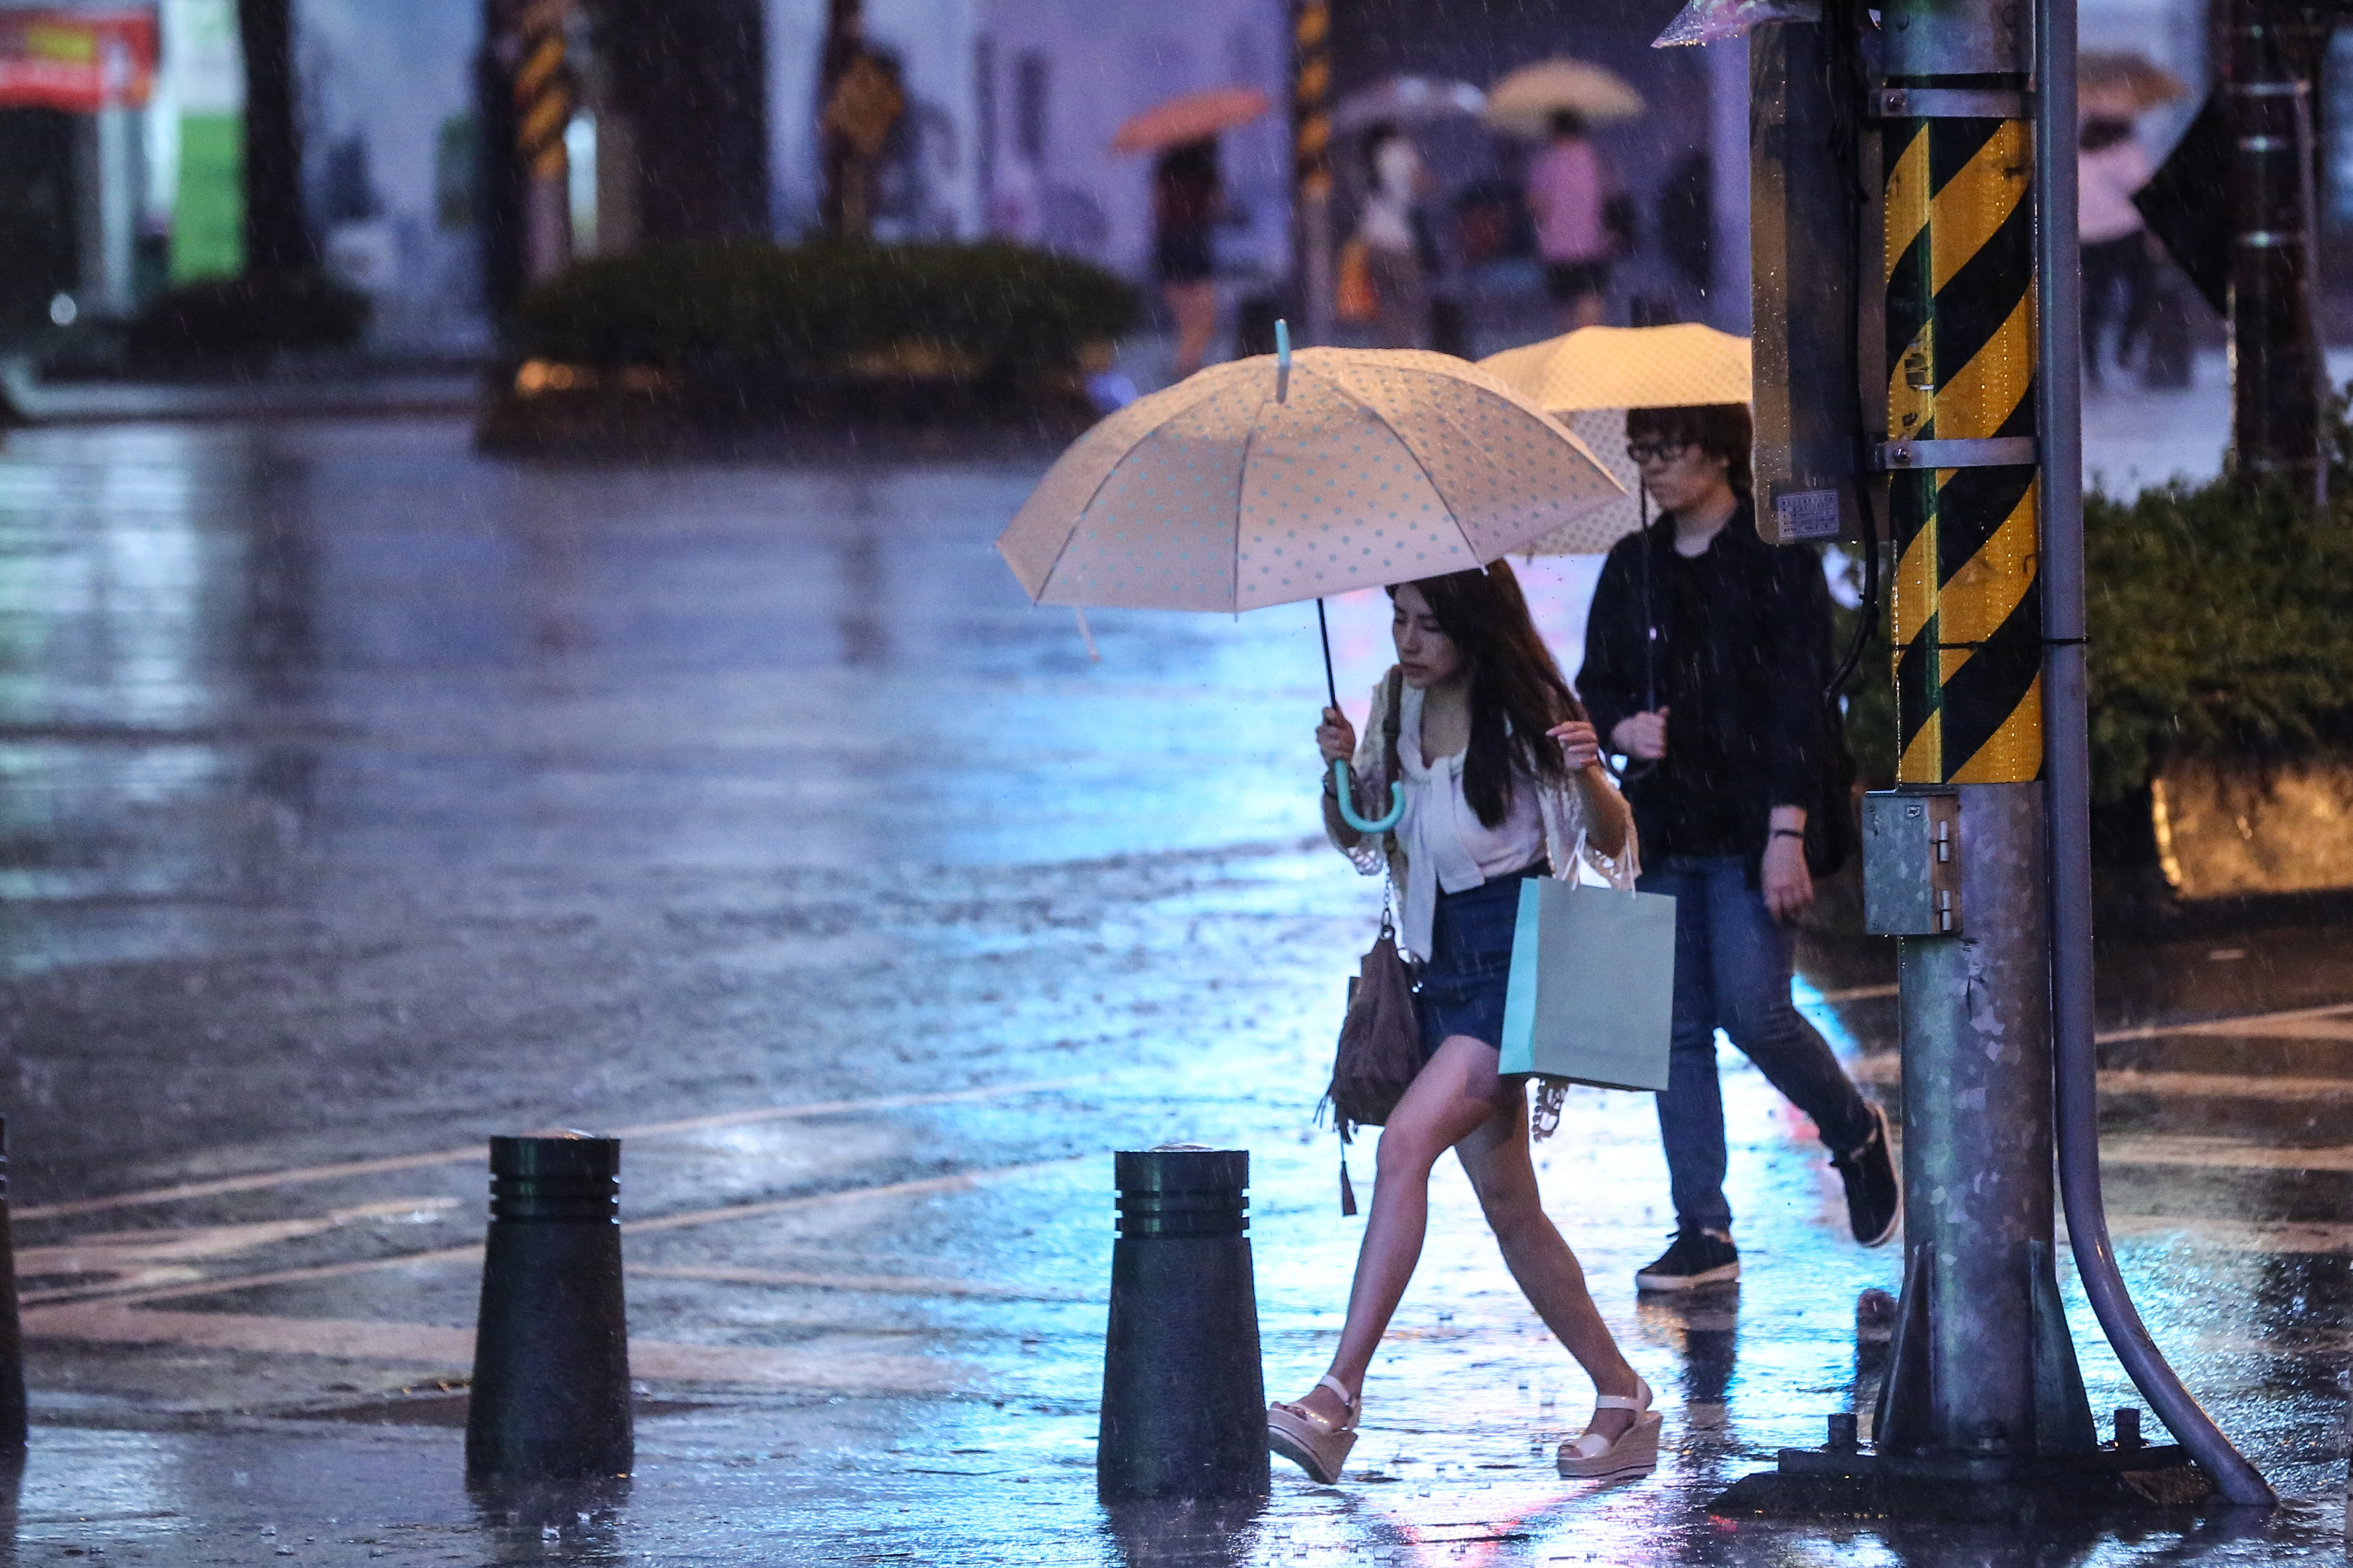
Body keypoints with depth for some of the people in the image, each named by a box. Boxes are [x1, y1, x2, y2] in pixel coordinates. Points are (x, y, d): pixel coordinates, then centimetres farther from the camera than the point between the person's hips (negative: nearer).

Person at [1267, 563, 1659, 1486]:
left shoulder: (1530, 711, -9)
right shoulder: (1398, 702, 8)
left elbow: (1609, 843, -6)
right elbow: (1356, 839, 14)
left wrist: (1589, 777, -27)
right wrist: (1342, 773, -7)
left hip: (1521, 959, -8)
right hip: (1445, 960, 8)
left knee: (1407, 1142, -24)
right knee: (1507, 1204, 8)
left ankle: (1339, 1395, -29)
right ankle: (1623, 1402, 20)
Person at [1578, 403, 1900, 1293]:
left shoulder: (1775, 558, -5)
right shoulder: (1634, 567, 13)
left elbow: (1800, 701, -9)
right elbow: (1595, 685, 18)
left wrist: (1787, 832, -16)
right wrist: (1624, 727, -6)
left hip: (1748, 830, -6)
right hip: (1662, 828, 6)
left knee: (1753, 1012, -13)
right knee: (1679, 1032, 1)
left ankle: (1857, 1136, 15)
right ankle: (1703, 1232, 4)